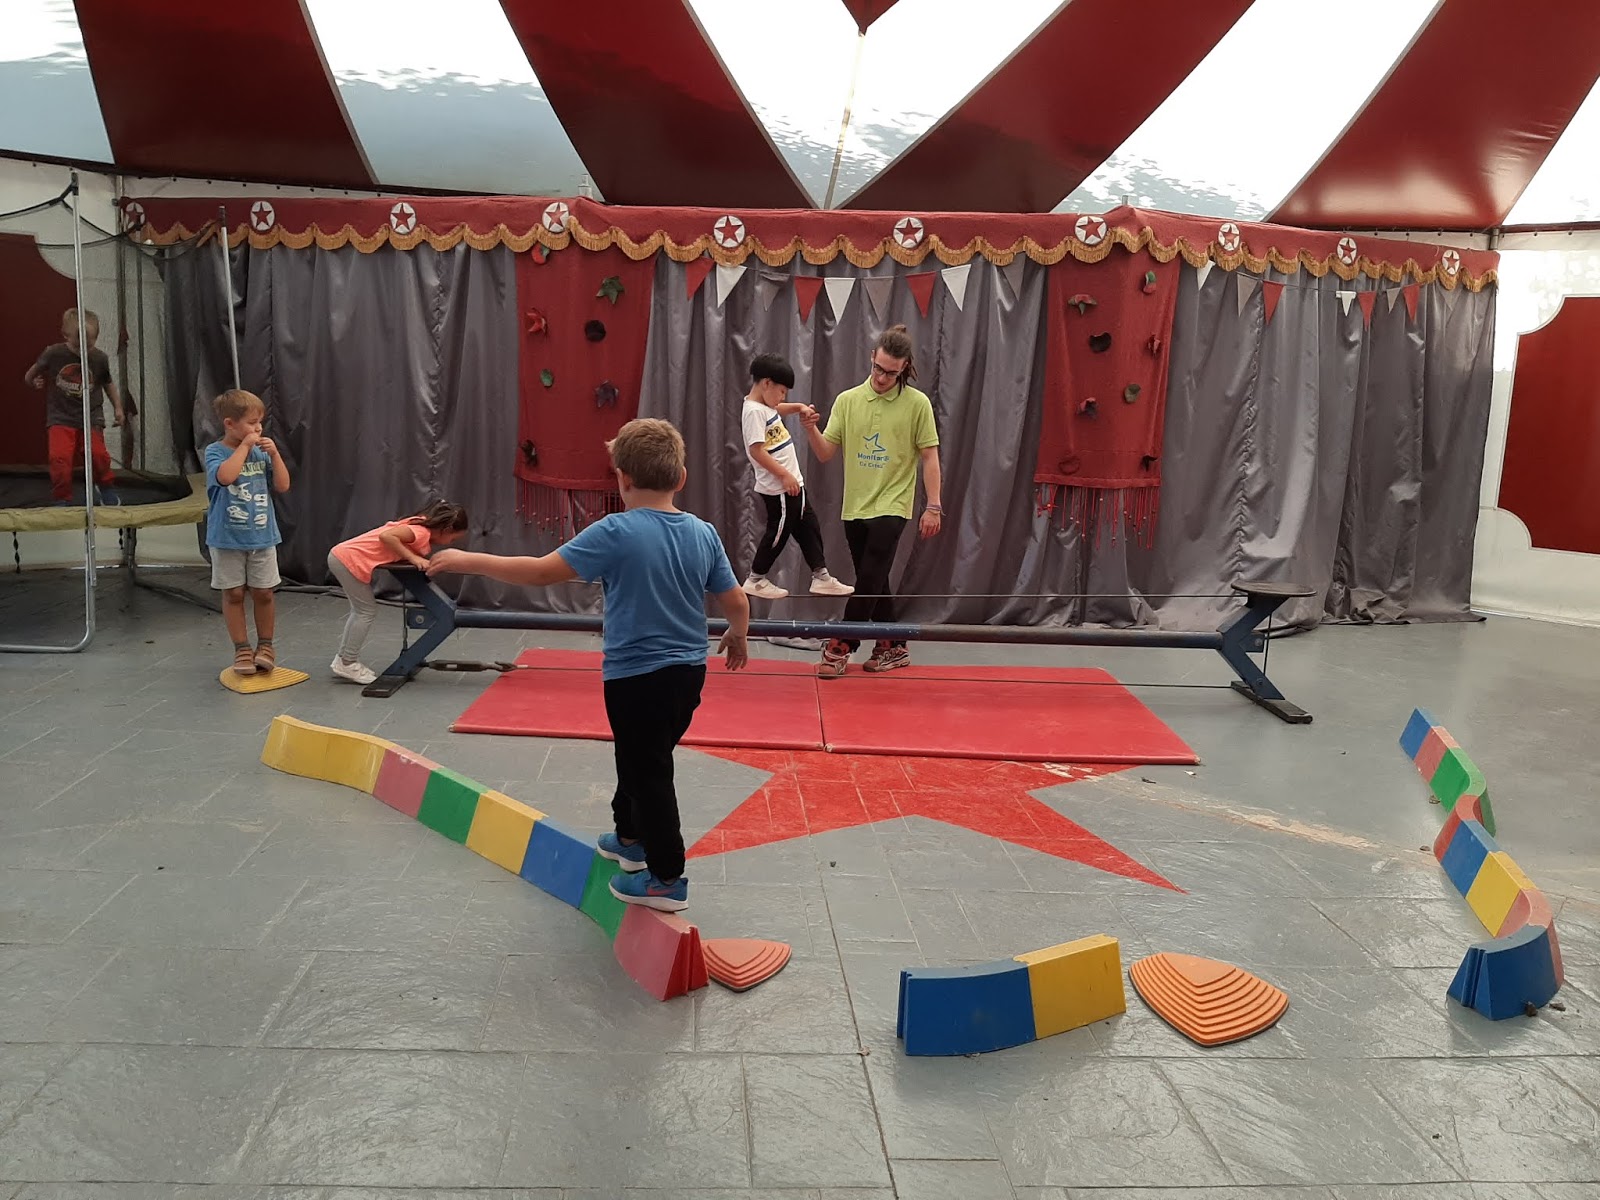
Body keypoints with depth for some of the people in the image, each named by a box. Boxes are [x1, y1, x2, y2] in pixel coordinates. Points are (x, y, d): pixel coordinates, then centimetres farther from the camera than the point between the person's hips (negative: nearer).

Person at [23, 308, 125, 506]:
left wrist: (117, 407, 12)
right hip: (61, 417, 0)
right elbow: (31, 376, 14)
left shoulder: (100, 359, -4)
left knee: (97, 453, -14)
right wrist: (35, 381, -1)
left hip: (91, 417, 1)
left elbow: (108, 383, 14)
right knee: (59, 456, -14)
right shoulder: (54, 354, -7)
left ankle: (106, 488, 15)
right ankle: (62, 499, 3)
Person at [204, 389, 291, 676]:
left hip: (262, 537, 3)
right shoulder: (215, 451, -8)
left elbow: (282, 485, 1)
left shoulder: (261, 453, 4)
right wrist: (244, 446, -20)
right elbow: (226, 476, -29)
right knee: (233, 594, 6)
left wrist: (274, 454, -9)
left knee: (263, 594, 8)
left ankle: (265, 646, 23)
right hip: (227, 538, -3)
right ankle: (242, 649, 17)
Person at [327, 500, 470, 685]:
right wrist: (413, 558, -25)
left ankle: (344, 659, 27)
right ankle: (347, 664, 6)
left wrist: (421, 558, -7)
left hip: (342, 556, 10)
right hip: (349, 560, -10)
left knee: (361, 610, 20)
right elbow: (386, 536, -30)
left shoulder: (421, 526, 9)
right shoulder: (421, 532, -19)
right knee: (367, 611, -1)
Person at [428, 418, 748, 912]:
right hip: (689, 672, 7)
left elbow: (542, 571, -19)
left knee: (648, 772, 7)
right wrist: (738, 635, 26)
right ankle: (630, 837, 46)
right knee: (644, 757, 26)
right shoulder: (704, 533, -2)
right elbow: (737, 602, 3)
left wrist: (471, 561, -9)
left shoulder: (617, 533, -18)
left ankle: (667, 878, 16)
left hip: (636, 678, -7)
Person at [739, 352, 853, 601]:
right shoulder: (754, 411, -20)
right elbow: (756, 450, -25)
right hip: (778, 487, -10)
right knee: (779, 532, 2)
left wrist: (798, 407, 18)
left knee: (809, 528, 13)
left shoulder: (765, 405, 9)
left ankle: (821, 578, 20)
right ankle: (755, 580, 16)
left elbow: (777, 410, 35)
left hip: (792, 483, 10)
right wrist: (784, 475, -23)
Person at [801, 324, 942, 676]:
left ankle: (840, 649, -2)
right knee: (874, 584, 12)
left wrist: (933, 506, -6)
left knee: (868, 581, -10)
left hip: (891, 507, -4)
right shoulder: (847, 400, 3)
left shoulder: (917, 403, -5)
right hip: (855, 508, 4)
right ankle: (893, 648, 25)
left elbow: (929, 456, -2)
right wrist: (811, 429, -18)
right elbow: (826, 454, 2)